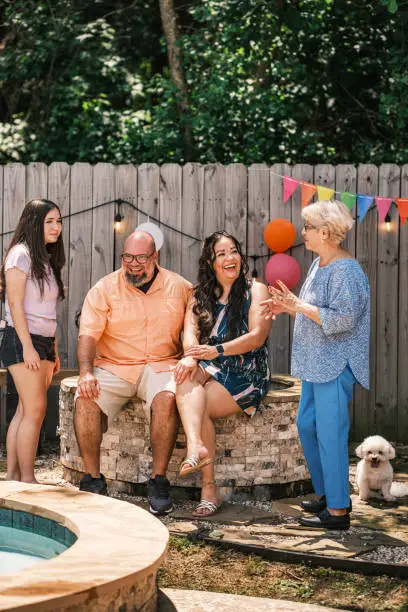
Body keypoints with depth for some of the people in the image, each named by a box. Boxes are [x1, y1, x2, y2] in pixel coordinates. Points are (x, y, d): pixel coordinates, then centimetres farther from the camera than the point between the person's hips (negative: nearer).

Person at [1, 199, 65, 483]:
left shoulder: (46, 259, 18)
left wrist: (54, 351, 17)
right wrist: (28, 347, -18)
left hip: (43, 342, 8)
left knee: (25, 411, 5)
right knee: (35, 410, -11)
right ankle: (27, 479, -7)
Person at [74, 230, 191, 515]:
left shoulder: (180, 287, 7)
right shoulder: (105, 288, 3)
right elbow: (88, 334, -4)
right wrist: (86, 371, -19)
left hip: (161, 366, 0)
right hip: (113, 367, 1)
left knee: (167, 398, -34)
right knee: (85, 400, -28)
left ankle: (159, 480, -22)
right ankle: (93, 478, -12)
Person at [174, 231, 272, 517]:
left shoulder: (255, 290, 4)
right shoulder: (200, 294, 16)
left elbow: (257, 337, -8)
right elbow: (190, 331, 0)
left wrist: (218, 350, -21)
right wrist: (191, 355, -23)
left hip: (246, 374, -3)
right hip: (211, 371, 3)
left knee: (198, 406, -28)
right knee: (186, 377, -32)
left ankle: (209, 486, -26)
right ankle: (197, 447, -51)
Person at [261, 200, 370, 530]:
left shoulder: (346, 271, -19)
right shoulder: (319, 264, 11)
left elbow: (342, 318, -25)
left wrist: (298, 305, -22)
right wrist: (286, 306, 5)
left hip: (336, 365, -10)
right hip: (317, 361, 10)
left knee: (330, 433, -6)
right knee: (307, 424, 16)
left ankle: (338, 510, 2)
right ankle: (328, 492, 29)